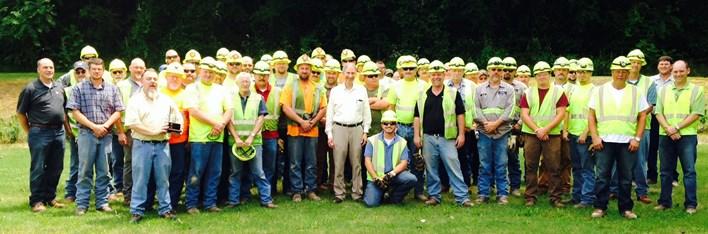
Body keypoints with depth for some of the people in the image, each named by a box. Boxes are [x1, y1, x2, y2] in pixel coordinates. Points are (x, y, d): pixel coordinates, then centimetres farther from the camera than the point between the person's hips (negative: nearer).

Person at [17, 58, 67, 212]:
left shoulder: (60, 87, 12)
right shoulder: (31, 89, -4)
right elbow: (20, 113, 0)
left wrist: (68, 128, 15)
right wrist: (29, 132, 0)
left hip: (58, 132, 5)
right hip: (40, 133, -5)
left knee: (56, 168, 10)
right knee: (38, 169, -1)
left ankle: (50, 197, 21)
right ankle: (36, 201, 5)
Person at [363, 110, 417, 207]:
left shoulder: (402, 142, 7)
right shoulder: (372, 140, 4)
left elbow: (404, 163, -2)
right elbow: (367, 161, -2)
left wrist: (392, 174, -19)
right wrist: (376, 178, -14)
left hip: (395, 175, 1)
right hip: (376, 176, -1)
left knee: (411, 179, -27)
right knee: (371, 203, -21)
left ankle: (394, 197, -1)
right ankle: (381, 193, 16)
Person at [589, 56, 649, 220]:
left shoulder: (636, 92, 7)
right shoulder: (599, 91, 5)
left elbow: (642, 116, 7)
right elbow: (591, 115, 5)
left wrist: (637, 138, -2)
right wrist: (595, 137, -4)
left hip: (628, 142, 1)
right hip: (604, 140, -1)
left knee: (626, 178, 6)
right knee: (602, 175, 0)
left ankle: (626, 208, 15)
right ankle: (600, 207, 8)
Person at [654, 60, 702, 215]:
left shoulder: (696, 90, 2)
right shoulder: (664, 90, 12)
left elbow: (696, 114, -6)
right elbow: (659, 113, 6)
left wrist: (676, 128, -13)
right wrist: (669, 129, -10)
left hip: (687, 135, -3)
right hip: (666, 136, 4)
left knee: (689, 171, -3)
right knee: (666, 171, 9)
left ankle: (691, 204, 2)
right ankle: (665, 202, 17)